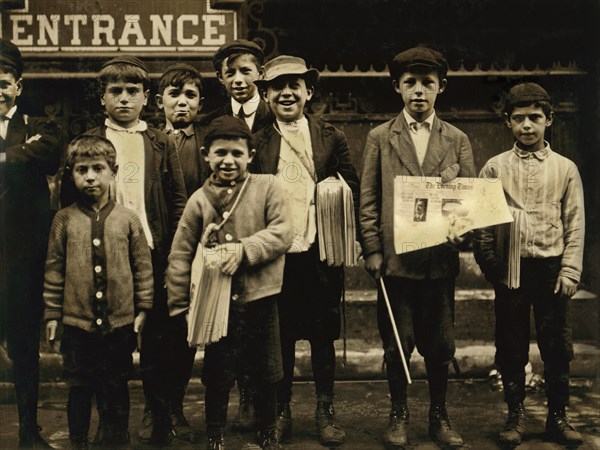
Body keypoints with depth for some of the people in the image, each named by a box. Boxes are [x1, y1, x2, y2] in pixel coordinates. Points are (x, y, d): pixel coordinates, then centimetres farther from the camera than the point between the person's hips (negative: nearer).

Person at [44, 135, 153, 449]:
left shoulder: (127, 219, -2)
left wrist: (143, 308, 2)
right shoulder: (64, 219, -1)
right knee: (79, 389, 12)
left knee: (116, 389, 13)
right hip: (76, 321, 0)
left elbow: (143, 266, 3)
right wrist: (52, 313, 1)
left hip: (120, 321, 0)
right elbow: (54, 269, 2)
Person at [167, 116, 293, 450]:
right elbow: (181, 256, 1)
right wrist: (181, 305, 0)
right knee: (218, 375, 11)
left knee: (266, 373, 15)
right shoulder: (199, 200, -2)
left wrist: (244, 249, -23)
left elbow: (282, 233, -11)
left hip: (260, 299, 0)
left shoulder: (268, 188, -3)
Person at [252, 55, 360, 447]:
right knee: (281, 338, 11)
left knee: (323, 338, 9)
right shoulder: (257, 142, 4)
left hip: (320, 255, 0)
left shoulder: (331, 138, 5)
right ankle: (281, 410, 27)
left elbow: (351, 191, 7)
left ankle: (326, 411, 24)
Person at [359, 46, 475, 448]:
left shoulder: (458, 140, 9)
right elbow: (368, 199, 3)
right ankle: (399, 415, 24)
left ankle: (439, 416, 25)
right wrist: (372, 249, -5)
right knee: (397, 344, 7)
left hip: (441, 260, 1)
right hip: (395, 259, -1)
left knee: (440, 345, 9)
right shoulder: (380, 138, 6)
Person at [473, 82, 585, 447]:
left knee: (557, 346, 6)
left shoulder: (565, 168, 5)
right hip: (511, 270, 0)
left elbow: (575, 225, 3)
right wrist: (490, 266, -7)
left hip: (552, 268, 0)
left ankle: (558, 417, 20)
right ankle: (516, 416, 20)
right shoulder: (495, 168, 4)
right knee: (511, 346, 7)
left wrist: (569, 271, -5)